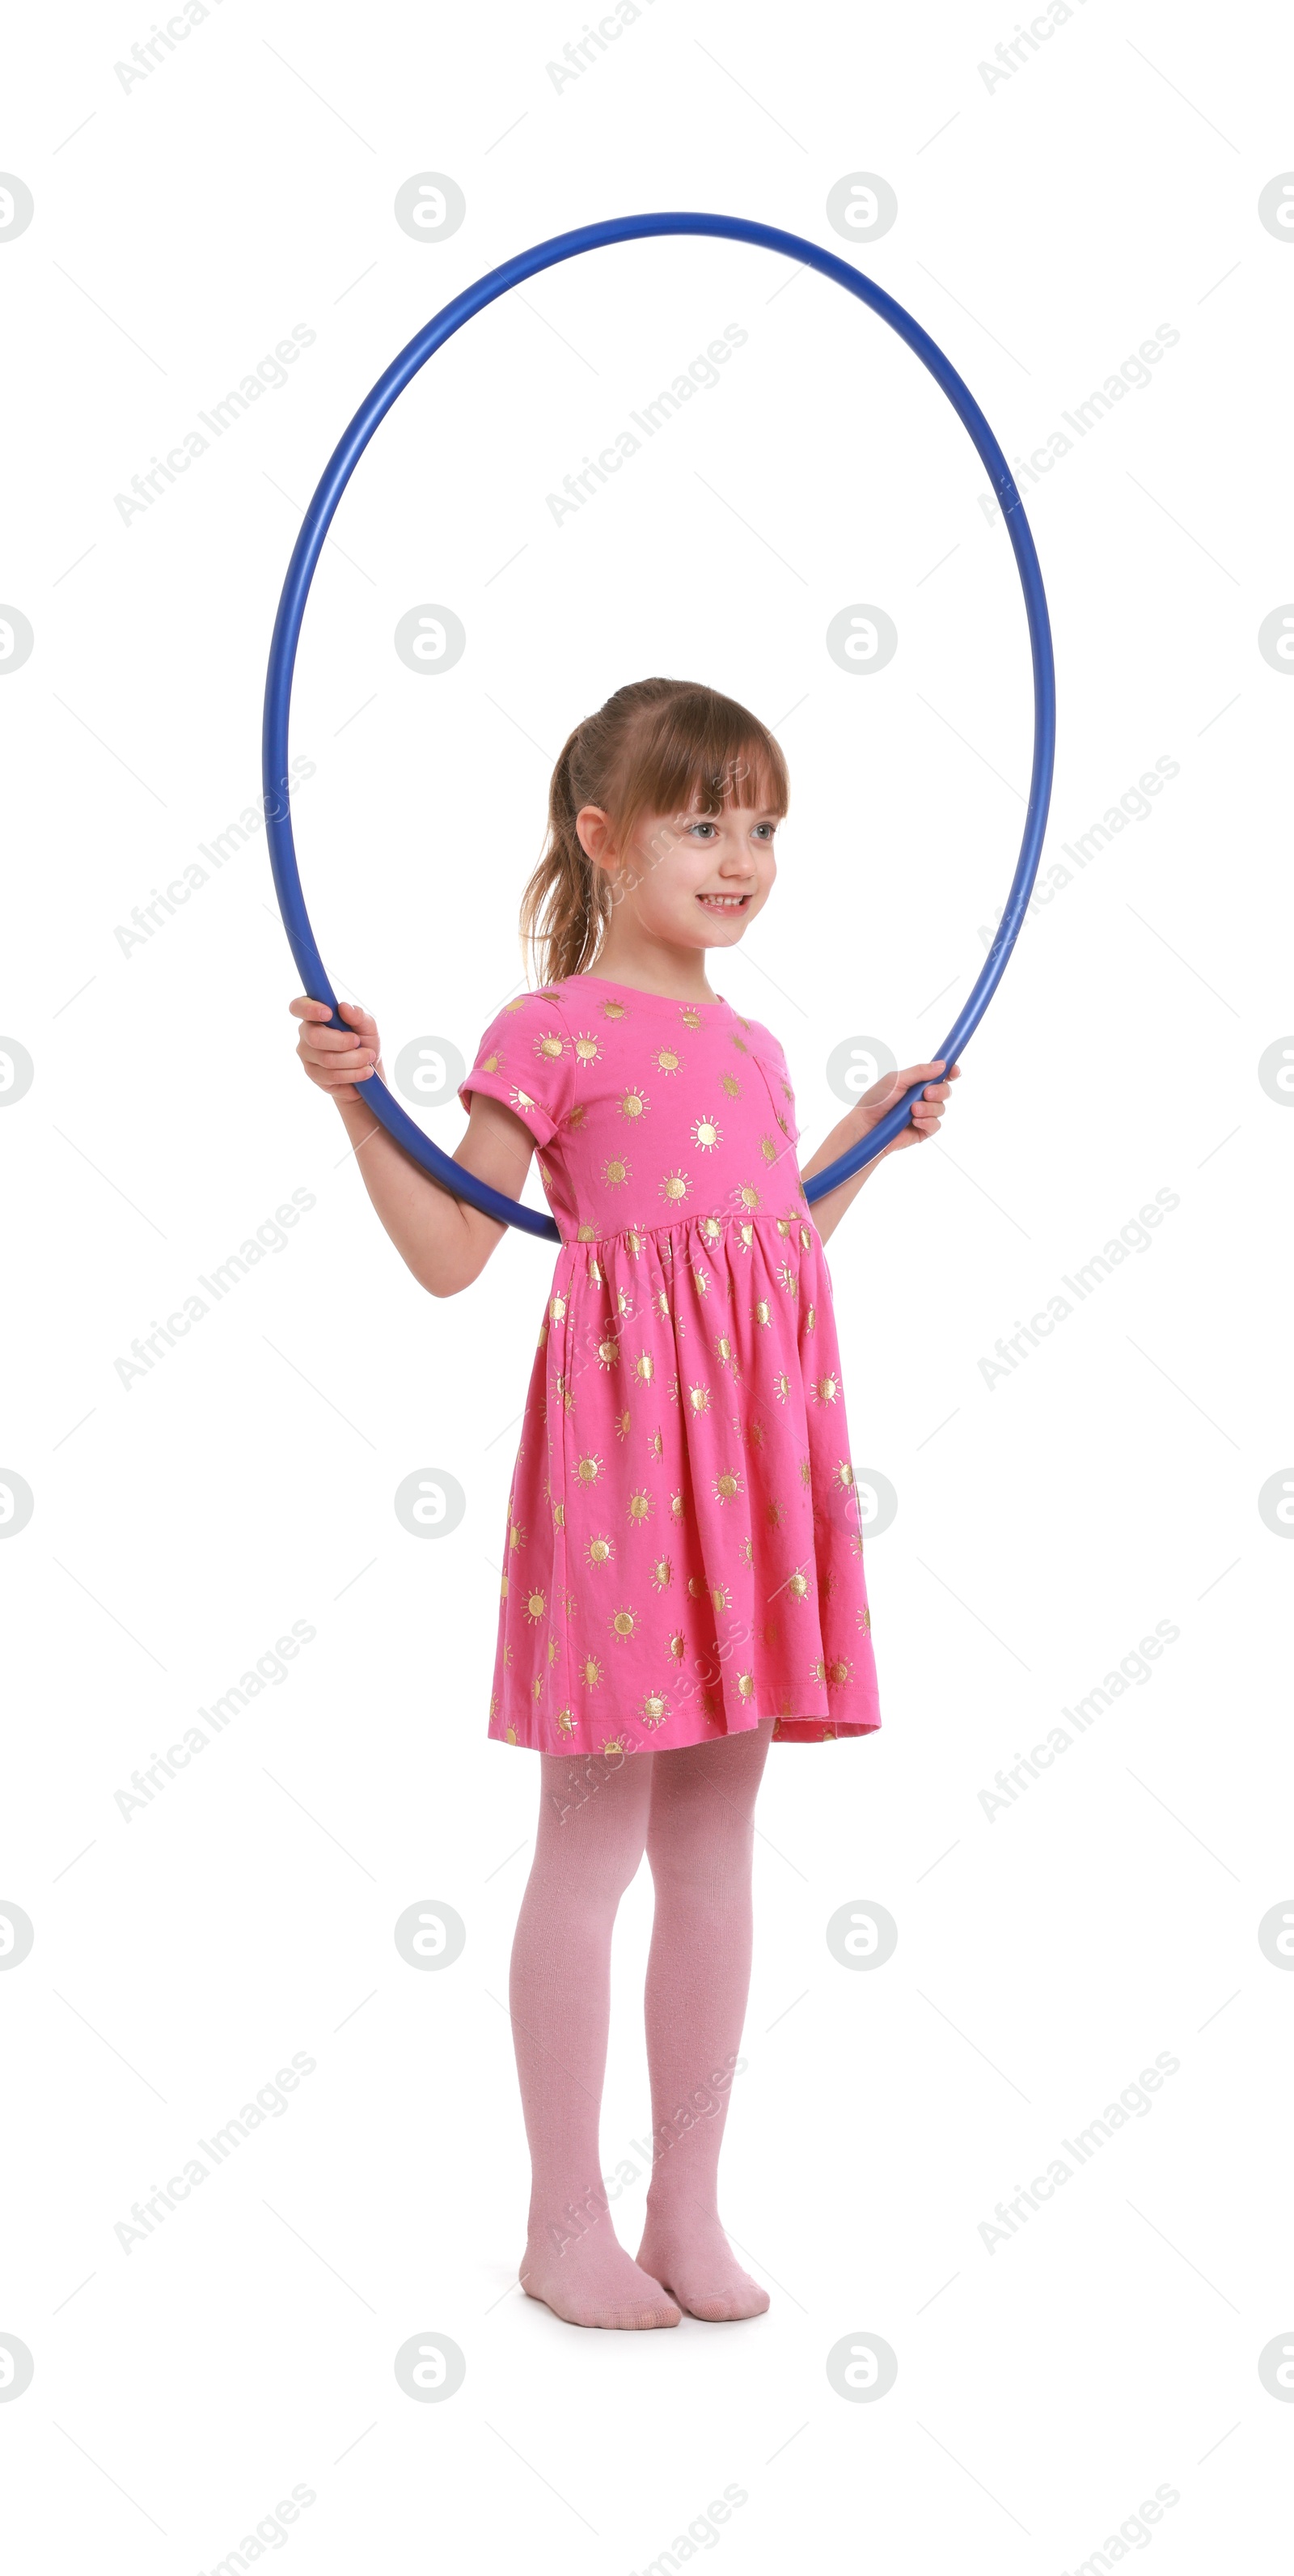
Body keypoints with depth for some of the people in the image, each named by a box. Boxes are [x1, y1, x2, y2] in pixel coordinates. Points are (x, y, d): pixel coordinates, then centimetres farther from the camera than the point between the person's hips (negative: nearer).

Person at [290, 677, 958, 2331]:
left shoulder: (751, 1048, 17)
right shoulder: (555, 1031, -4)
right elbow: (449, 1255, -4)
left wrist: (875, 1132, 29)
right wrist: (358, 1102, -14)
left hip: (755, 1436, 7)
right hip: (625, 1422, -7)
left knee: (713, 1841, 11)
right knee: (594, 1839, 0)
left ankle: (688, 2210, 21)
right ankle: (566, 2222, 13)